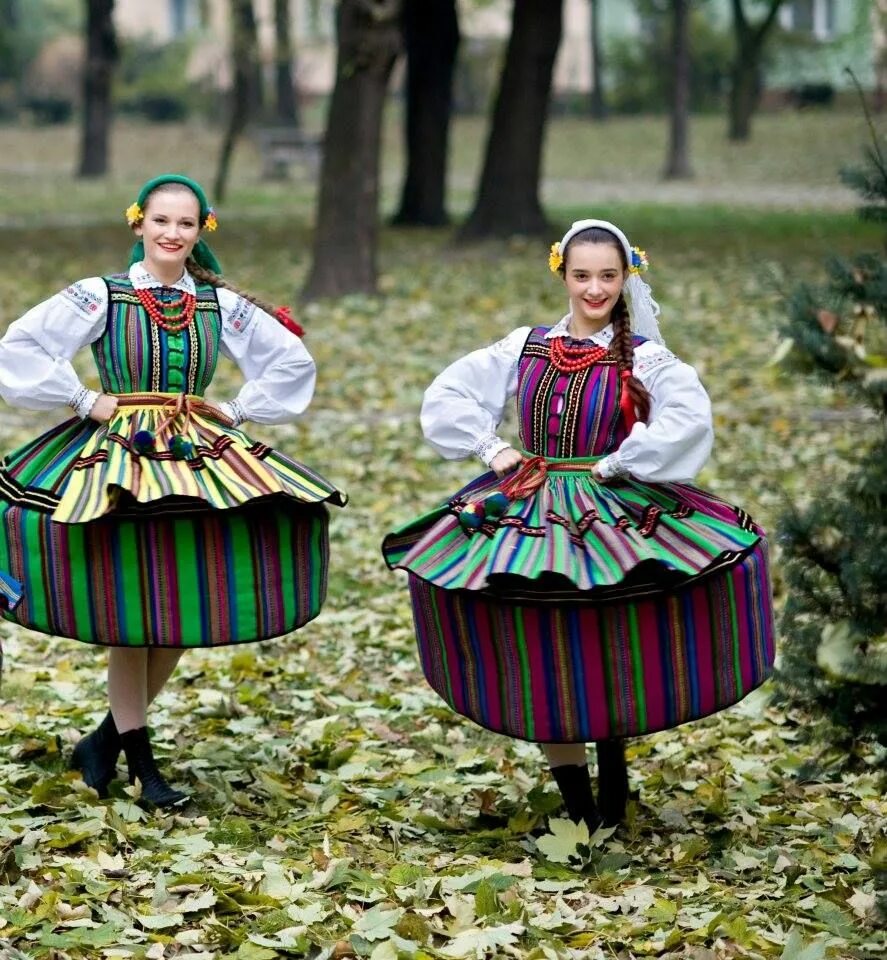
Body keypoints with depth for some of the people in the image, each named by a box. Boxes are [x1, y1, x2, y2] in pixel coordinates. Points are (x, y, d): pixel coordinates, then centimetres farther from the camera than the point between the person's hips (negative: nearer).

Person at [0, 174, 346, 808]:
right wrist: (84, 401, -11)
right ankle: (141, 762, 9)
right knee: (131, 612, -4)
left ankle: (107, 741, 20)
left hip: (198, 461, 4)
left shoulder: (222, 305, 6)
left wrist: (239, 412, 5)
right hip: (119, 458, -4)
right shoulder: (99, 297, -4)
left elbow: (293, 361, 12)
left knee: (186, 613, 3)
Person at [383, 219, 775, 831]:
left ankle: (612, 786, 21)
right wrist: (491, 447, -2)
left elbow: (691, 418, -21)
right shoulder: (525, 347, 6)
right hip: (527, 515, 3)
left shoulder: (644, 359, -4)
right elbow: (446, 395, 9)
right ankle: (580, 812, 12)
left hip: (613, 518, -3)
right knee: (543, 667, 2)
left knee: (610, 658, 0)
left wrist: (615, 464, -17)